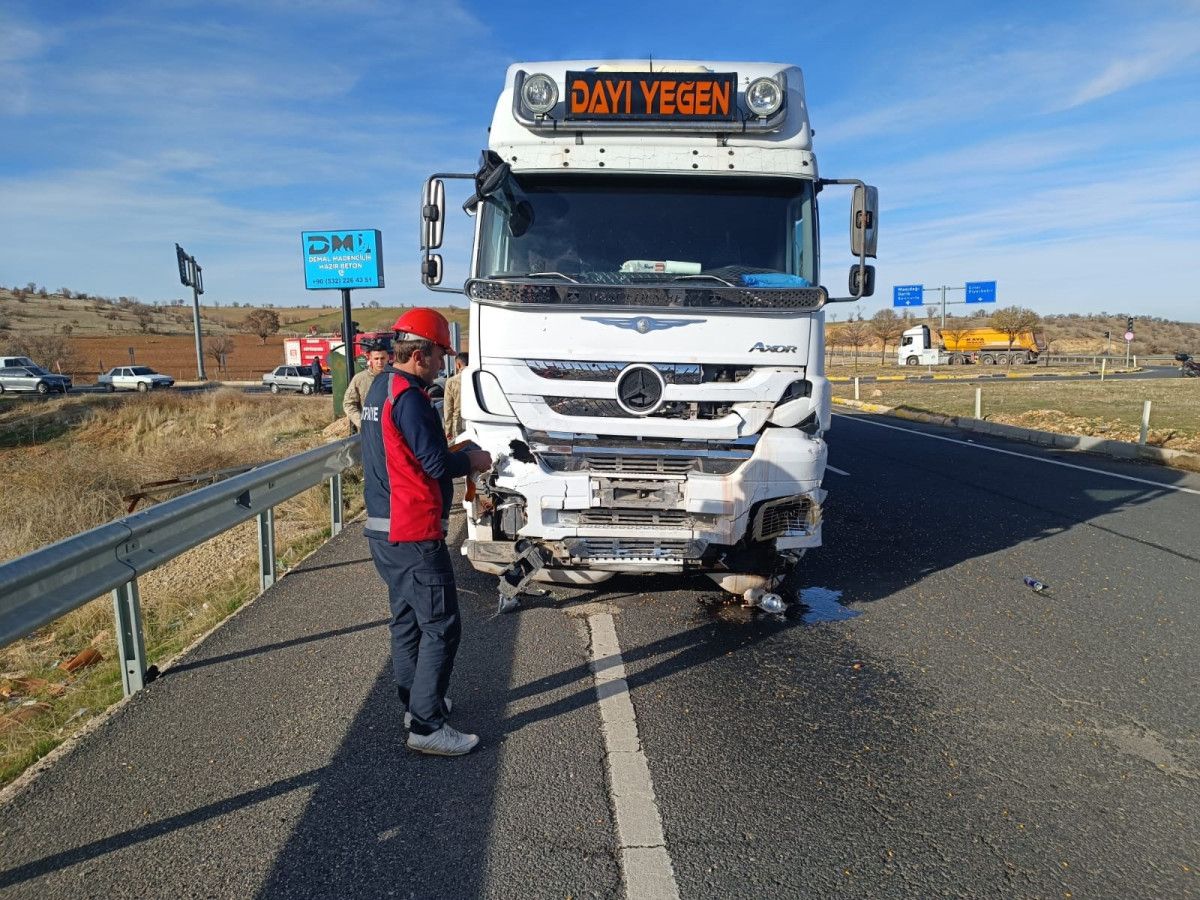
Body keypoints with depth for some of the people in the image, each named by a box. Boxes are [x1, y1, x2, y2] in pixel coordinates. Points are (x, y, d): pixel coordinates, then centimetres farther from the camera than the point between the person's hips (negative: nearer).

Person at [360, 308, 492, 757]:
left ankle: (415, 703, 32)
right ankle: (427, 727, 4)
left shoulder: (379, 388, 13)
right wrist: (472, 460, -2)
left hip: (384, 529, 11)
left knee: (407, 620, 19)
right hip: (414, 534, -10)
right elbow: (435, 463, -20)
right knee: (441, 627, -3)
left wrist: (453, 455, 12)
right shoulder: (407, 396, -18)